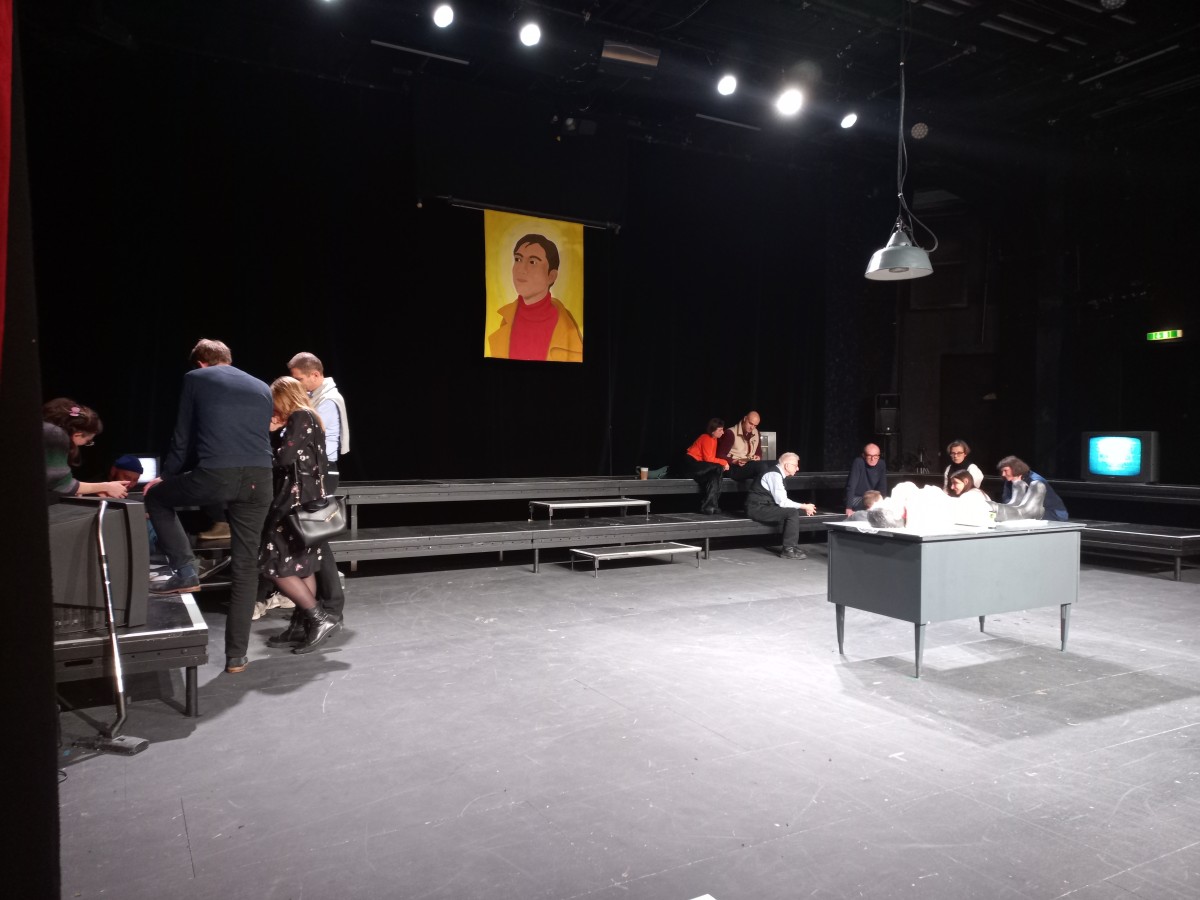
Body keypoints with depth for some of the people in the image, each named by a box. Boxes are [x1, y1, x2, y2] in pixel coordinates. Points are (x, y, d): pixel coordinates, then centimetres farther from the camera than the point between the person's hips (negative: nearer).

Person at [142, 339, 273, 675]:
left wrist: (166, 476, 34)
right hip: (259, 478, 4)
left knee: (155, 497, 27)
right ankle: (236, 656, 14)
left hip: (215, 475, -4)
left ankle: (185, 571, 13)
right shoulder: (262, 388, 25)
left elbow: (183, 437, 19)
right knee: (245, 566, 11)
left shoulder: (195, 379, 15)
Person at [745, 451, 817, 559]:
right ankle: (788, 550, -14)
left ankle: (790, 546, 6)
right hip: (757, 509, -10)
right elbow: (782, 502, -21)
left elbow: (781, 500, 16)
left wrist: (803, 507, 5)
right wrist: (804, 506, -13)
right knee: (792, 512, -20)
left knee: (795, 510, 7)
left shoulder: (778, 474, 12)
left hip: (764, 506, 10)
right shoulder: (774, 475, -18)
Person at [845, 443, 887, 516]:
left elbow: (883, 486, -6)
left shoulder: (882, 464, -8)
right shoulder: (858, 462, -23)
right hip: (856, 498, -5)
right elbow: (851, 486, -29)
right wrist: (849, 508, -36)